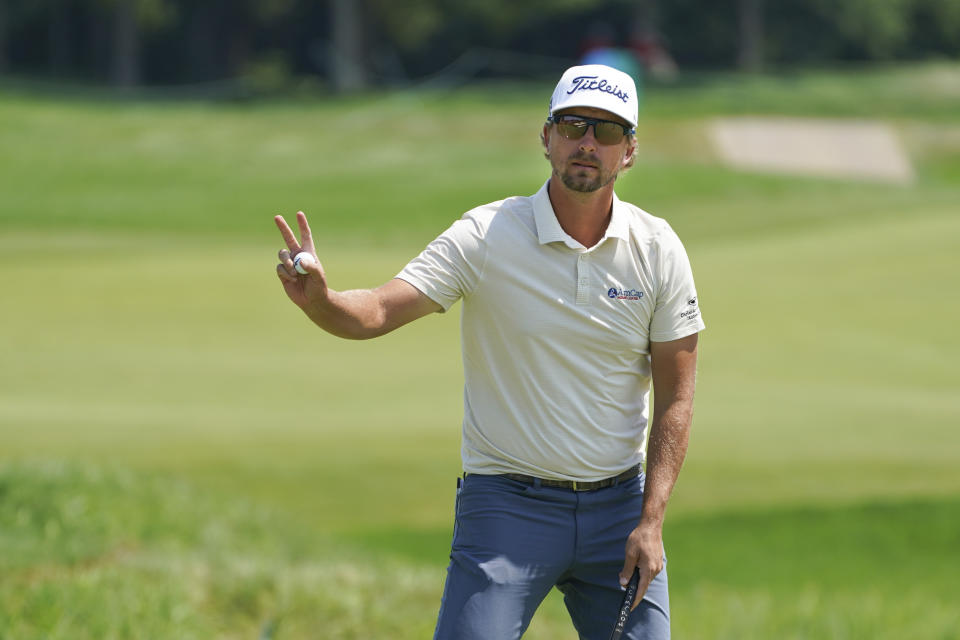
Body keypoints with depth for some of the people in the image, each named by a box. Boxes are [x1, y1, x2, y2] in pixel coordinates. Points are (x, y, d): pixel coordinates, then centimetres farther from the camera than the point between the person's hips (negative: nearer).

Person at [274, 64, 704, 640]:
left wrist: (652, 521, -6)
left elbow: (676, 396, 2)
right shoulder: (486, 237, -8)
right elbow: (380, 310, -17)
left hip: (618, 505, 3)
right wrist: (319, 300, -40)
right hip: (508, 502, -3)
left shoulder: (658, 250, -1)